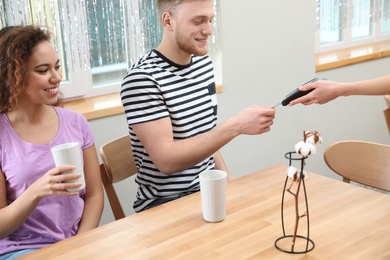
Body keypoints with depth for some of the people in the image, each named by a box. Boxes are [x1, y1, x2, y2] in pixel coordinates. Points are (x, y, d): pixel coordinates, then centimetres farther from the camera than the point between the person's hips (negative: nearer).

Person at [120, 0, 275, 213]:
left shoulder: (203, 62, 6)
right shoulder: (141, 78, -17)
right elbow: (166, 160, -24)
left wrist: (226, 176, 1)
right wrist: (236, 126, -28)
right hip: (165, 203, -6)